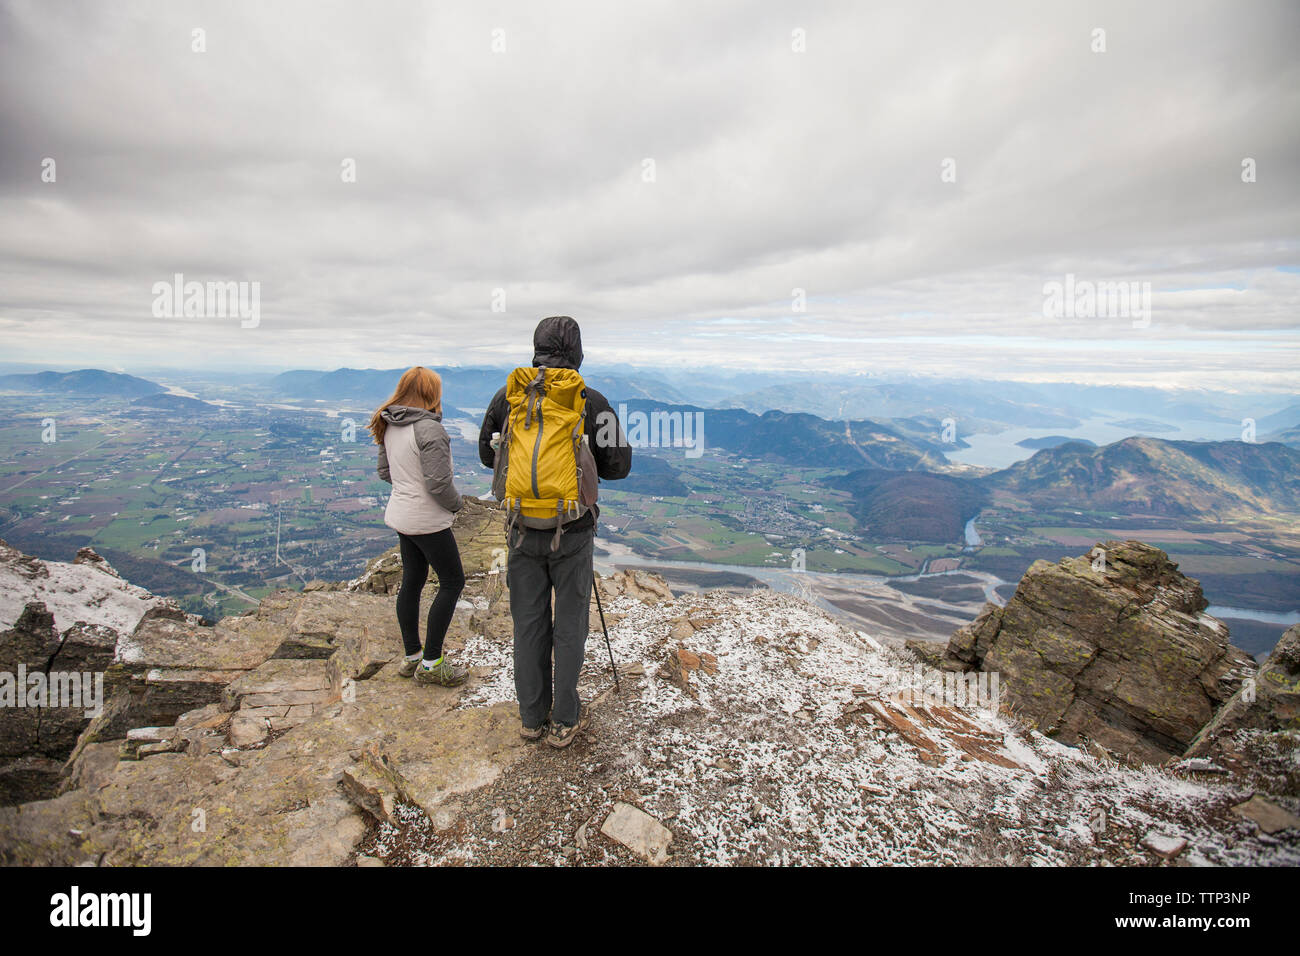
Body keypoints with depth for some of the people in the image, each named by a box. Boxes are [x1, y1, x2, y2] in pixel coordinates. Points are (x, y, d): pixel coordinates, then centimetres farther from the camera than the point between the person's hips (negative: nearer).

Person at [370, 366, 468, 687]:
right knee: (452, 582, 3)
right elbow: (438, 483, -23)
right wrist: (455, 503, -5)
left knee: (411, 582, 16)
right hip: (427, 520, -8)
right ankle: (431, 663, 7)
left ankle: (412, 657, 27)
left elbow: (385, 471, 15)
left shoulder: (389, 427, 6)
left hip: (401, 515, 9)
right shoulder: (429, 428, -21)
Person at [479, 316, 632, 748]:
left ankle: (532, 717, 28)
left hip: (523, 530, 3)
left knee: (529, 624, 15)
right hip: (572, 532, -2)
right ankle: (564, 721, 23)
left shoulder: (507, 398, -3)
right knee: (570, 626, 11)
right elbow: (617, 465, -9)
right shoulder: (593, 402, -12)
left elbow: (487, 454, 8)